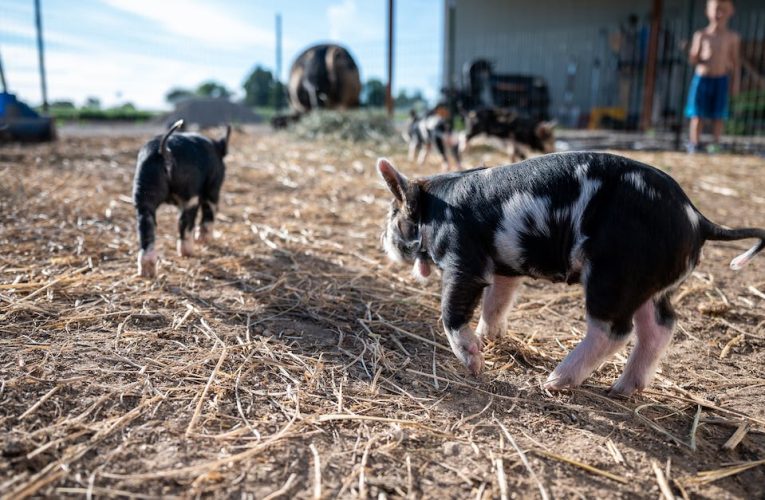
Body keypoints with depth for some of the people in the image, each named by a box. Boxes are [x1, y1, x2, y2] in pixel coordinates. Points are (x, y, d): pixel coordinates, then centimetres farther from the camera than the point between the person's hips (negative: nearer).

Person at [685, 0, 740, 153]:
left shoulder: (732, 37, 4)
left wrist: (736, 82, 3)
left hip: (721, 80, 1)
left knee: (718, 116, 2)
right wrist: (694, 56, -20)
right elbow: (693, 60, 2)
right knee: (697, 115, 1)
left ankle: (716, 145, 11)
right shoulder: (701, 35, 1)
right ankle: (694, 145, 9)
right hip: (701, 78, -1)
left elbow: (735, 61, 7)